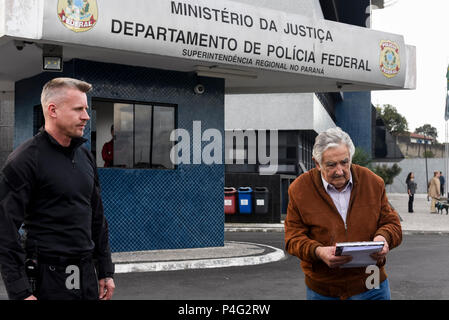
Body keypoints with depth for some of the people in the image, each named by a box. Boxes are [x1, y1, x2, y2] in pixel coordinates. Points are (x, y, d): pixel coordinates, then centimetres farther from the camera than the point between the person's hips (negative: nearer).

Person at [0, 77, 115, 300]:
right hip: (48, 280, -7)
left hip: (87, 275, 7)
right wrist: (20, 292, -19)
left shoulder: (85, 157, 11)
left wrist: (106, 271, 15)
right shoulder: (24, 160, -12)